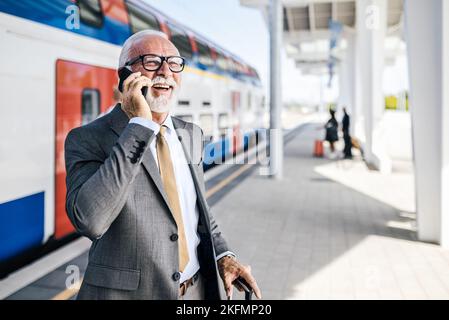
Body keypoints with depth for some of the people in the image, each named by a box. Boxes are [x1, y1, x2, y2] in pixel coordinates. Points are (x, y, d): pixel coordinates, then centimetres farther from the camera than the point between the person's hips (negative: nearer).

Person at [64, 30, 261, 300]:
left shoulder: (192, 136, 3)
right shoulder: (88, 139, -14)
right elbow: (89, 220, -30)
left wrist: (223, 255, -3)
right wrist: (140, 124, -28)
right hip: (127, 292, -4)